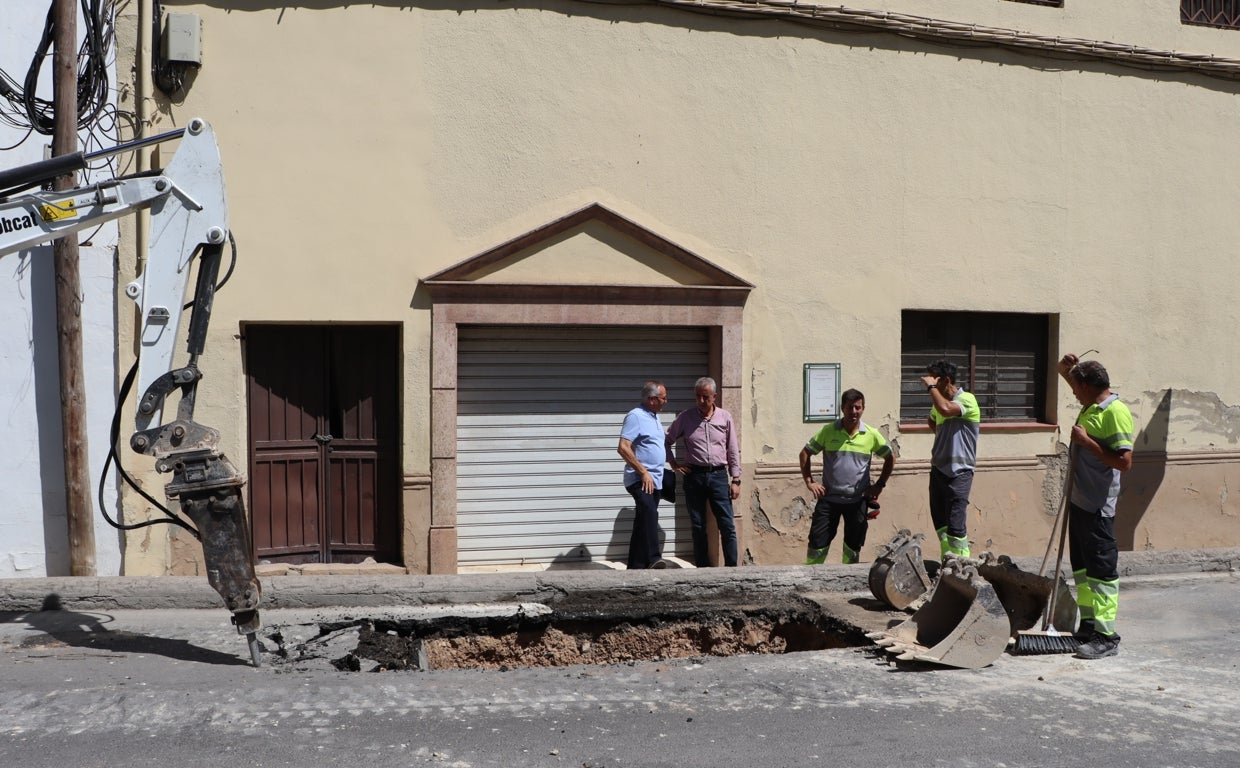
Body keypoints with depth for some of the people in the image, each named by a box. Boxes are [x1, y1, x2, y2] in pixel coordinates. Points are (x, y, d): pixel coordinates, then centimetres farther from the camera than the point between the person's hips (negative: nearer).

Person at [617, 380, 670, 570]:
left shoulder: (654, 417, 17)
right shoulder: (635, 416, -11)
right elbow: (623, 448, -20)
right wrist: (644, 472, -21)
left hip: (654, 481, 9)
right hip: (640, 480, -9)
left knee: (643, 524, 10)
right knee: (650, 514, -27)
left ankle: (636, 568, 14)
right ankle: (653, 559, -36)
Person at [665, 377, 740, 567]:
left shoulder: (725, 418, 3)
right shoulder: (685, 418, 3)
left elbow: (733, 451, 6)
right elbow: (667, 441, 14)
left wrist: (735, 480, 2)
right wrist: (673, 463, 3)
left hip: (718, 475, 0)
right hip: (694, 476, 0)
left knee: (727, 526, -3)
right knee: (698, 527, 6)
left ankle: (732, 568, 2)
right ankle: (702, 568, 13)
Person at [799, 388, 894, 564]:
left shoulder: (871, 435, -2)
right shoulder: (828, 431, -4)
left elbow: (890, 458, 12)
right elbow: (805, 454, 5)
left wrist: (880, 484, 5)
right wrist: (809, 482, -2)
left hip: (858, 500, 1)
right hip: (829, 498, -1)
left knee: (853, 546, 11)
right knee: (817, 543, -3)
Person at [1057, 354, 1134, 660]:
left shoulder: (1116, 412, -17)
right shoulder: (1091, 407, 10)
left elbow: (1124, 462, -25)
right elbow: (1080, 389, 33)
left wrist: (1086, 441, -22)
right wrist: (1065, 370, 12)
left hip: (1097, 507, -10)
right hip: (1079, 501, 10)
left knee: (1102, 569, -5)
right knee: (1082, 567, 15)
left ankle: (1107, 637, 0)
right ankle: (1088, 625, 25)